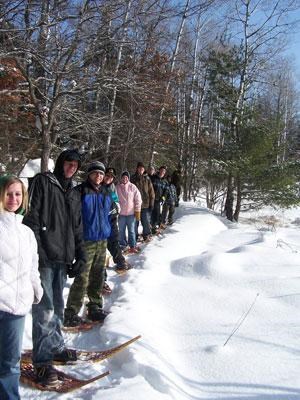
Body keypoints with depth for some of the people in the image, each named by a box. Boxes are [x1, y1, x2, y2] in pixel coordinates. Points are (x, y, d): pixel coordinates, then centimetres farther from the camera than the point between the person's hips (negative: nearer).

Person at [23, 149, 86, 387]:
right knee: (45, 309, -6)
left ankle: (55, 347, 26)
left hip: (63, 259, 6)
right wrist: (36, 252, -16)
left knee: (58, 307, 13)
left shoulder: (75, 194, 20)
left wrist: (80, 256, 12)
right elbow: (31, 218, -8)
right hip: (44, 257, -6)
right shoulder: (42, 182, 1)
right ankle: (42, 361, 2)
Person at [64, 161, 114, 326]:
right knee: (82, 279, -6)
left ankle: (95, 308, 28)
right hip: (86, 241, -6)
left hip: (102, 241, 6)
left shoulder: (106, 192, 13)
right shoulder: (80, 191, -7)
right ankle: (70, 314, 5)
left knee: (98, 277, 14)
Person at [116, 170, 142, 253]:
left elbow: (138, 199, -1)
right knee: (121, 230, 9)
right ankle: (123, 245, 22)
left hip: (131, 212, -1)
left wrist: (137, 211, -2)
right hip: (121, 213, 1)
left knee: (131, 230, 5)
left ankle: (132, 246, 15)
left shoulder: (133, 187, -3)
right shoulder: (117, 187, -1)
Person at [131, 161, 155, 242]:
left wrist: (151, 203, 2)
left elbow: (151, 192, 5)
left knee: (146, 222, 5)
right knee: (135, 222, 6)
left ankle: (147, 236, 20)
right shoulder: (133, 179, 1)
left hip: (145, 205, 1)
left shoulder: (147, 179, 4)